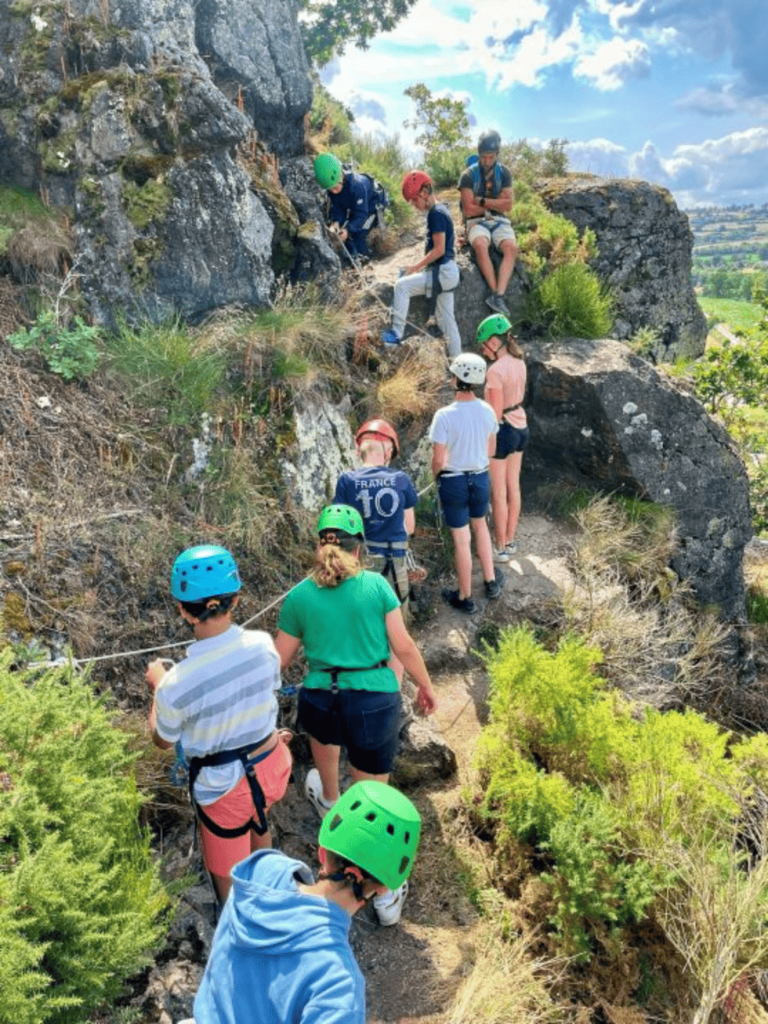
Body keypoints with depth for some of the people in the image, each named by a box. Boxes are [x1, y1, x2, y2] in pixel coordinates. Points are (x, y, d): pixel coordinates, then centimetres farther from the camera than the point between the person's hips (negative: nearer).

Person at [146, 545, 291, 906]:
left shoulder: (176, 684, -32)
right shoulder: (263, 644, -22)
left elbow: (162, 741, -9)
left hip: (225, 785, -5)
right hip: (272, 764, 5)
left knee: (228, 878, 22)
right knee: (257, 823, 38)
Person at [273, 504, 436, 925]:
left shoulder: (300, 595, -2)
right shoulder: (376, 585, -5)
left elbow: (280, 658, 6)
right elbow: (404, 645, -4)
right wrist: (426, 686, 11)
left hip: (320, 702, 2)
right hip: (376, 702, -1)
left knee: (324, 730, 38)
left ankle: (330, 802, 65)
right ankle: (385, 895, 25)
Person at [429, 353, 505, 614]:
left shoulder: (444, 416, -23)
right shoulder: (487, 411, -8)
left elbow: (438, 459, -18)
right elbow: (491, 450, 4)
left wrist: (436, 475, 3)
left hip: (454, 482, -4)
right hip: (481, 478, 5)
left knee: (462, 540, 9)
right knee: (480, 526, 28)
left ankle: (465, 598, 25)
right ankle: (491, 582, 41)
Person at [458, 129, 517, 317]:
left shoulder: (503, 173, 7)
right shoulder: (469, 175, -3)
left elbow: (508, 205, -1)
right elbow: (469, 210, -10)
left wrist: (482, 201, -8)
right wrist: (496, 203, -2)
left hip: (499, 221, 3)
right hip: (477, 222, -2)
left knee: (511, 247, -30)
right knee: (481, 245, -38)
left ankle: (498, 295, -37)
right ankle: (494, 291, -32)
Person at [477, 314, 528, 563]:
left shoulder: (495, 371, -24)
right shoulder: (518, 362, 2)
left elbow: (495, 413, -23)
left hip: (502, 431, -9)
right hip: (521, 427, 9)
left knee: (498, 493, 5)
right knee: (513, 488, 18)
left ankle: (500, 549, 17)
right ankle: (509, 541, 31)